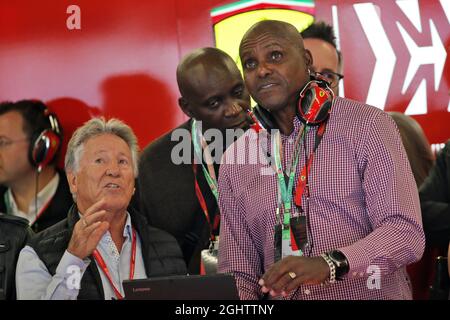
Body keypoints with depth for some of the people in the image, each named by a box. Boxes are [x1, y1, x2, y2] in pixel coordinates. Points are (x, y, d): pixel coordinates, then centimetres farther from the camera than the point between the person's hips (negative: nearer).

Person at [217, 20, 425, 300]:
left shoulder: (368, 126, -3)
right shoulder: (235, 160, 9)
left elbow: (406, 233, -11)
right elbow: (238, 269, 10)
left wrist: (330, 264, -26)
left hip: (370, 294, -3)